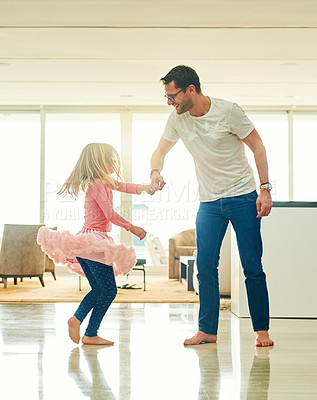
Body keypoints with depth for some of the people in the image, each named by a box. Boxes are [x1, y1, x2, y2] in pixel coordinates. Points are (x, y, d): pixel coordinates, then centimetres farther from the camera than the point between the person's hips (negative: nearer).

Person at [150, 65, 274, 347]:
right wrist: (156, 171, -13)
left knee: (252, 267, -3)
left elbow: (257, 145, -6)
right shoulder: (177, 120, -1)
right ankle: (207, 330, 10)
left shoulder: (228, 111, -13)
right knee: (205, 268, 0)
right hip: (209, 202, 4)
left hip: (243, 196, -4)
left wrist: (265, 188, -13)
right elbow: (161, 150, 11)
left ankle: (262, 330, 7)